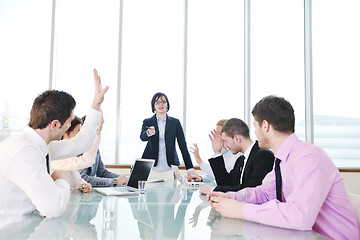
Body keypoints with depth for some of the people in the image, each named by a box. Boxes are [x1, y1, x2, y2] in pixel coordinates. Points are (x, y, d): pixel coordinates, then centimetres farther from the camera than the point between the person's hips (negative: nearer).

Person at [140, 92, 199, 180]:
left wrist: (190, 169, -6)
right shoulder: (147, 122, 7)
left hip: (169, 167, 0)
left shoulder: (175, 122, 7)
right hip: (151, 168, 0)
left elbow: (183, 145, 3)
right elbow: (142, 137, -12)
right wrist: (149, 133, -37)